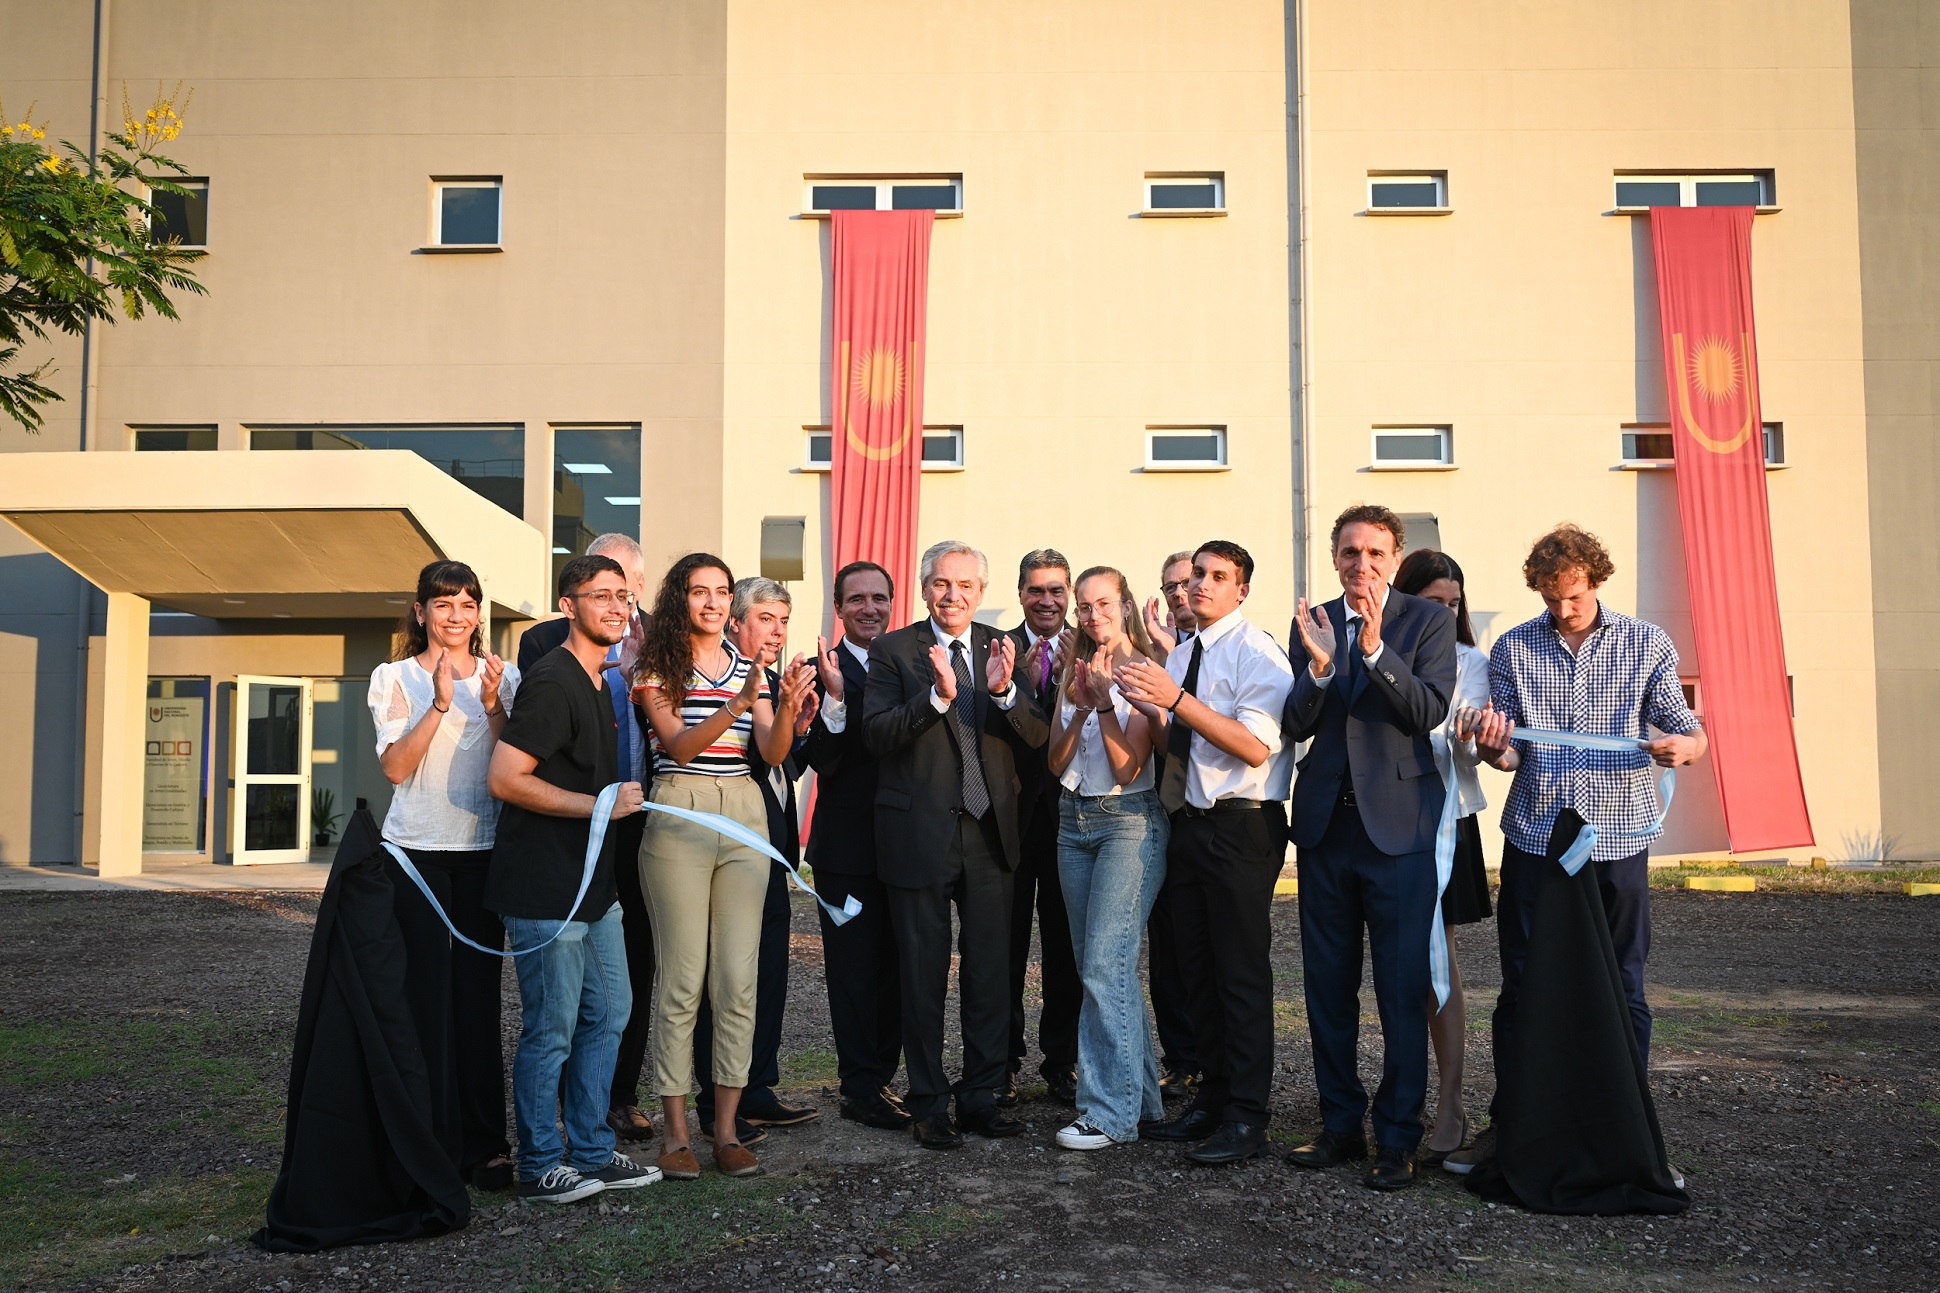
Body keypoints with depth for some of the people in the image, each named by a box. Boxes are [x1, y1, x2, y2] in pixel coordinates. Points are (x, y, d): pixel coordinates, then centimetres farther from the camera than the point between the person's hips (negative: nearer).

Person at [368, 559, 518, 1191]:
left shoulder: (502, 677, 10)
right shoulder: (396, 678, 6)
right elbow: (396, 767, -5)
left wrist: (493, 707, -10)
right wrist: (440, 704, -14)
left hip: (483, 847, 1)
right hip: (417, 849, -1)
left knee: (478, 995, 0)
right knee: (425, 992, -3)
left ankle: (484, 1144, 5)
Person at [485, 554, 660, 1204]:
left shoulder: (600, 681, 15)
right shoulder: (552, 681, -16)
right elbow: (504, 778, -22)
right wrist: (599, 803, -18)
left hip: (592, 882, 10)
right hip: (546, 888, -10)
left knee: (608, 1013, 15)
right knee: (551, 1031, 0)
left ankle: (591, 1153, 26)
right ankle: (541, 1167, 14)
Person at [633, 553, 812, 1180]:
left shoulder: (749, 664, 12)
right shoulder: (657, 665, 1)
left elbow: (773, 752, 2)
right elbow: (678, 745, -11)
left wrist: (787, 706, -17)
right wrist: (738, 702, -24)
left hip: (744, 816, 4)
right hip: (679, 816, -4)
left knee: (738, 979, 2)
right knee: (682, 978, -2)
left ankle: (726, 1129, 10)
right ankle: (675, 1131, 8)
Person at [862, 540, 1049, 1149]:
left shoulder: (1002, 650, 7)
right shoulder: (894, 651, -2)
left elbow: (1035, 736, 0)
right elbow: (876, 733, -13)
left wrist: (1004, 691, -20)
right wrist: (937, 696, -27)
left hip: (990, 831, 3)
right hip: (919, 832, -3)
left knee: (990, 972, 11)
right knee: (924, 977, 7)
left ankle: (980, 1096, 24)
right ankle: (928, 1104, 19)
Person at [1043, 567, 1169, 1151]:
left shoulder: (1143, 673, -7)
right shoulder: (1073, 671, 11)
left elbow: (1128, 767, -11)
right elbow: (1056, 761, 6)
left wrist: (1105, 703, -21)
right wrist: (1081, 706, -10)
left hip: (1129, 820, -7)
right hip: (1074, 819, 7)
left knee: (1105, 964, -12)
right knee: (1096, 964, 10)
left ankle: (1111, 1110, -6)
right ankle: (1140, 1093, 21)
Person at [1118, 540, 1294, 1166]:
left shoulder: (1256, 651, -10)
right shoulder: (1180, 655, 14)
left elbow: (1255, 746, -21)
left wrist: (1177, 699, -25)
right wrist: (1144, 704, -2)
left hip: (1240, 827, -8)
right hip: (1188, 825, 8)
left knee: (1242, 972, -2)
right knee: (1198, 969, 15)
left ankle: (1247, 1116, 8)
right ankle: (1211, 1098, 28)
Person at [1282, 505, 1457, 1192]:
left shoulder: (1429, 620, -1)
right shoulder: (1312, 624, 8)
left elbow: (1429, 712, -14)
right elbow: (1296, 726, 0)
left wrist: (1376, 648, -25)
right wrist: (1319, 666, -18)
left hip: (1398, 824, -4)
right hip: (1325, 824, 4)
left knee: (1403, 991, -1)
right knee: (1328, 987, 13)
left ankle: (1397, 1137, 11)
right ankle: (1340, 1123, 26)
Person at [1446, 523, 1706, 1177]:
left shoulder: (1647, 644, 5)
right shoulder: (1513, 649, 7)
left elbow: (1687, 731, 0)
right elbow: (1511, 754, 6)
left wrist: (1685, 744, -24)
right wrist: (1493, 747, -18)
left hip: (1618, 840, -1)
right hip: (1534, 840, 1)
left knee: (1622, 988, 5)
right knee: (1522, 987, 5)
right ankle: (1508, 1123, 17)